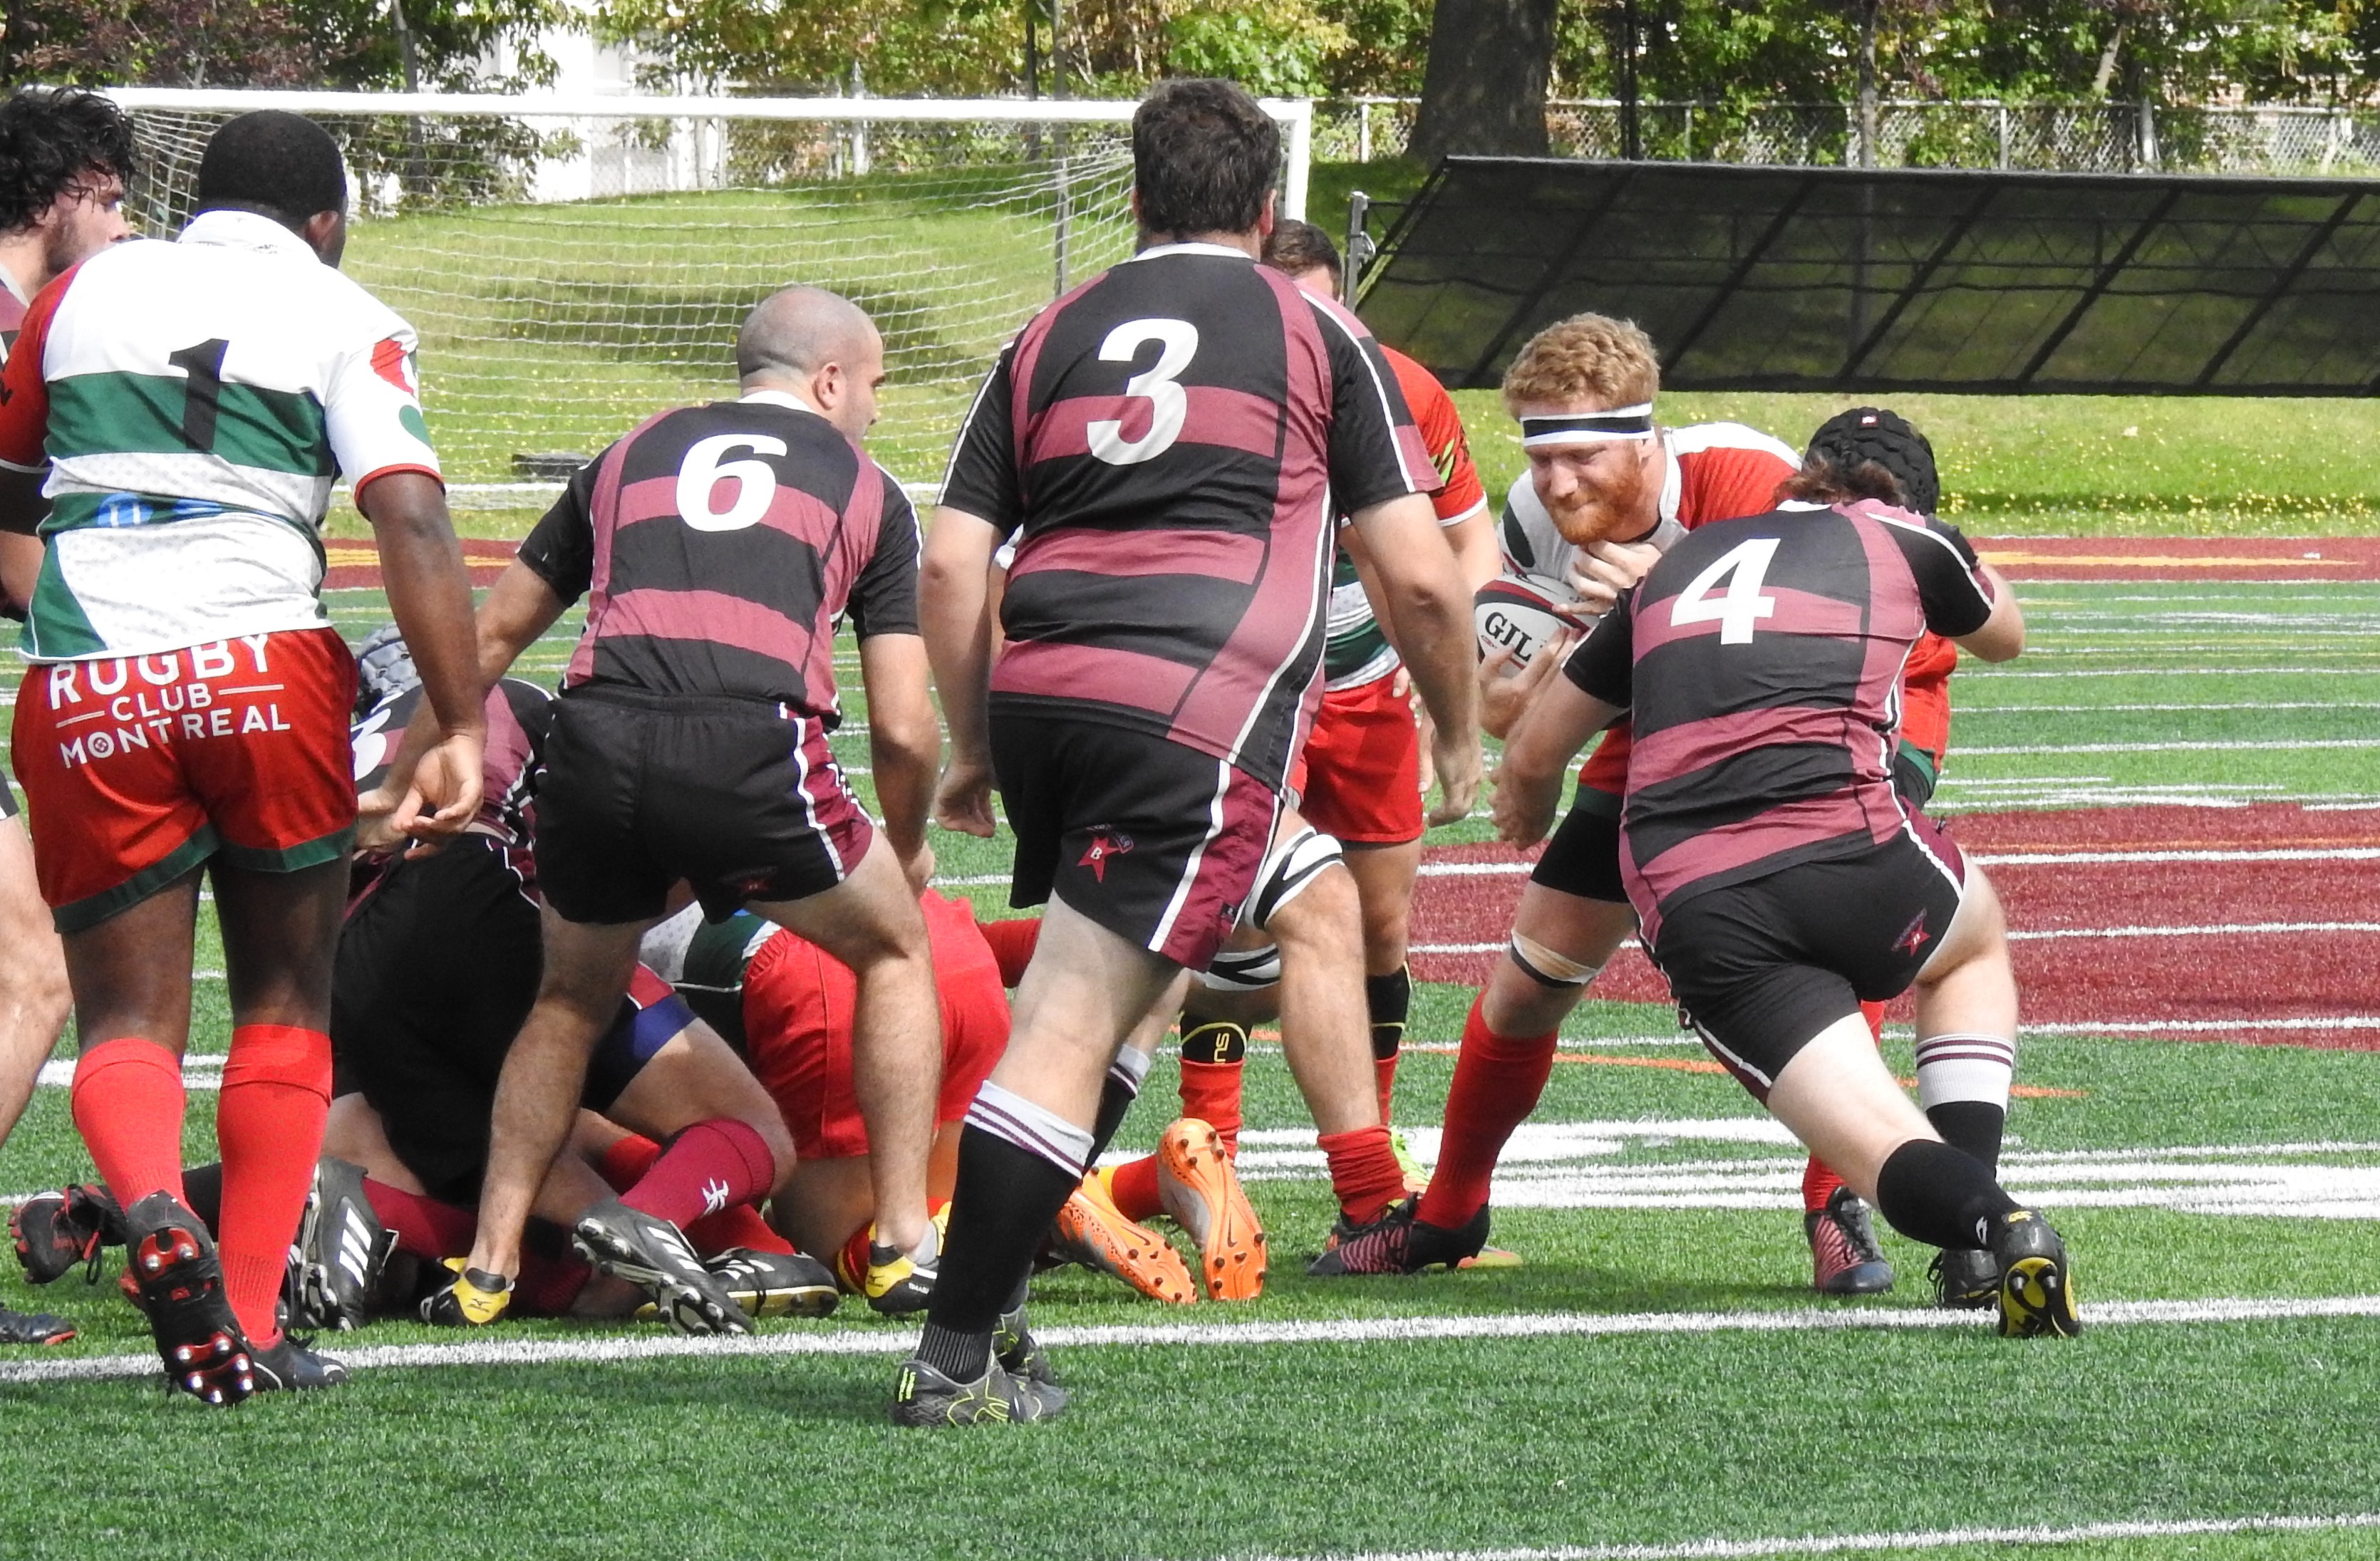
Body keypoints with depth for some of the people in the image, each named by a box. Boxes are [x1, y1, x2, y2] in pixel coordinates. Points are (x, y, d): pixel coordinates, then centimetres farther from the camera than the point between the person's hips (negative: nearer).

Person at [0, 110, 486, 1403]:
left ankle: (152, 1204, -25)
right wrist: (459, 727, -8)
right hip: (262, 666, -1)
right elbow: (410, 521, -6)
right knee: (284, 1003, 15)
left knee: (126, 1018, 7)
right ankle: (249, 1327, 9)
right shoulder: (339, 317, 8)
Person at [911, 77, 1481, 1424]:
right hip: (1196, 708, -5)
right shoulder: (1316, 336, 11)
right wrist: (1462, 736, 22)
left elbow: (951, 565, 14)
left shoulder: (1052, 336, 20)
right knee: (1071, 1029, -9)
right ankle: (957, 1357, -15)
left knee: (1320, 901, 27)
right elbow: (1420, 577, 8)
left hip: (1039, 691, 5)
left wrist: (975, 751, 24)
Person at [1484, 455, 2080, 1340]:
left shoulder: (1670, 571, 27)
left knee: (1889, 1158, 3)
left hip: (1691, 916, 1)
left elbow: (1532, 757, 37)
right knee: (1976, 937, 33)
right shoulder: (1904, 538, 18)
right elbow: (2005, 635, 41)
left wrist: (1524, 818, 60)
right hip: (1849, 851, -1)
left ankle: (1986, 1215, -31)